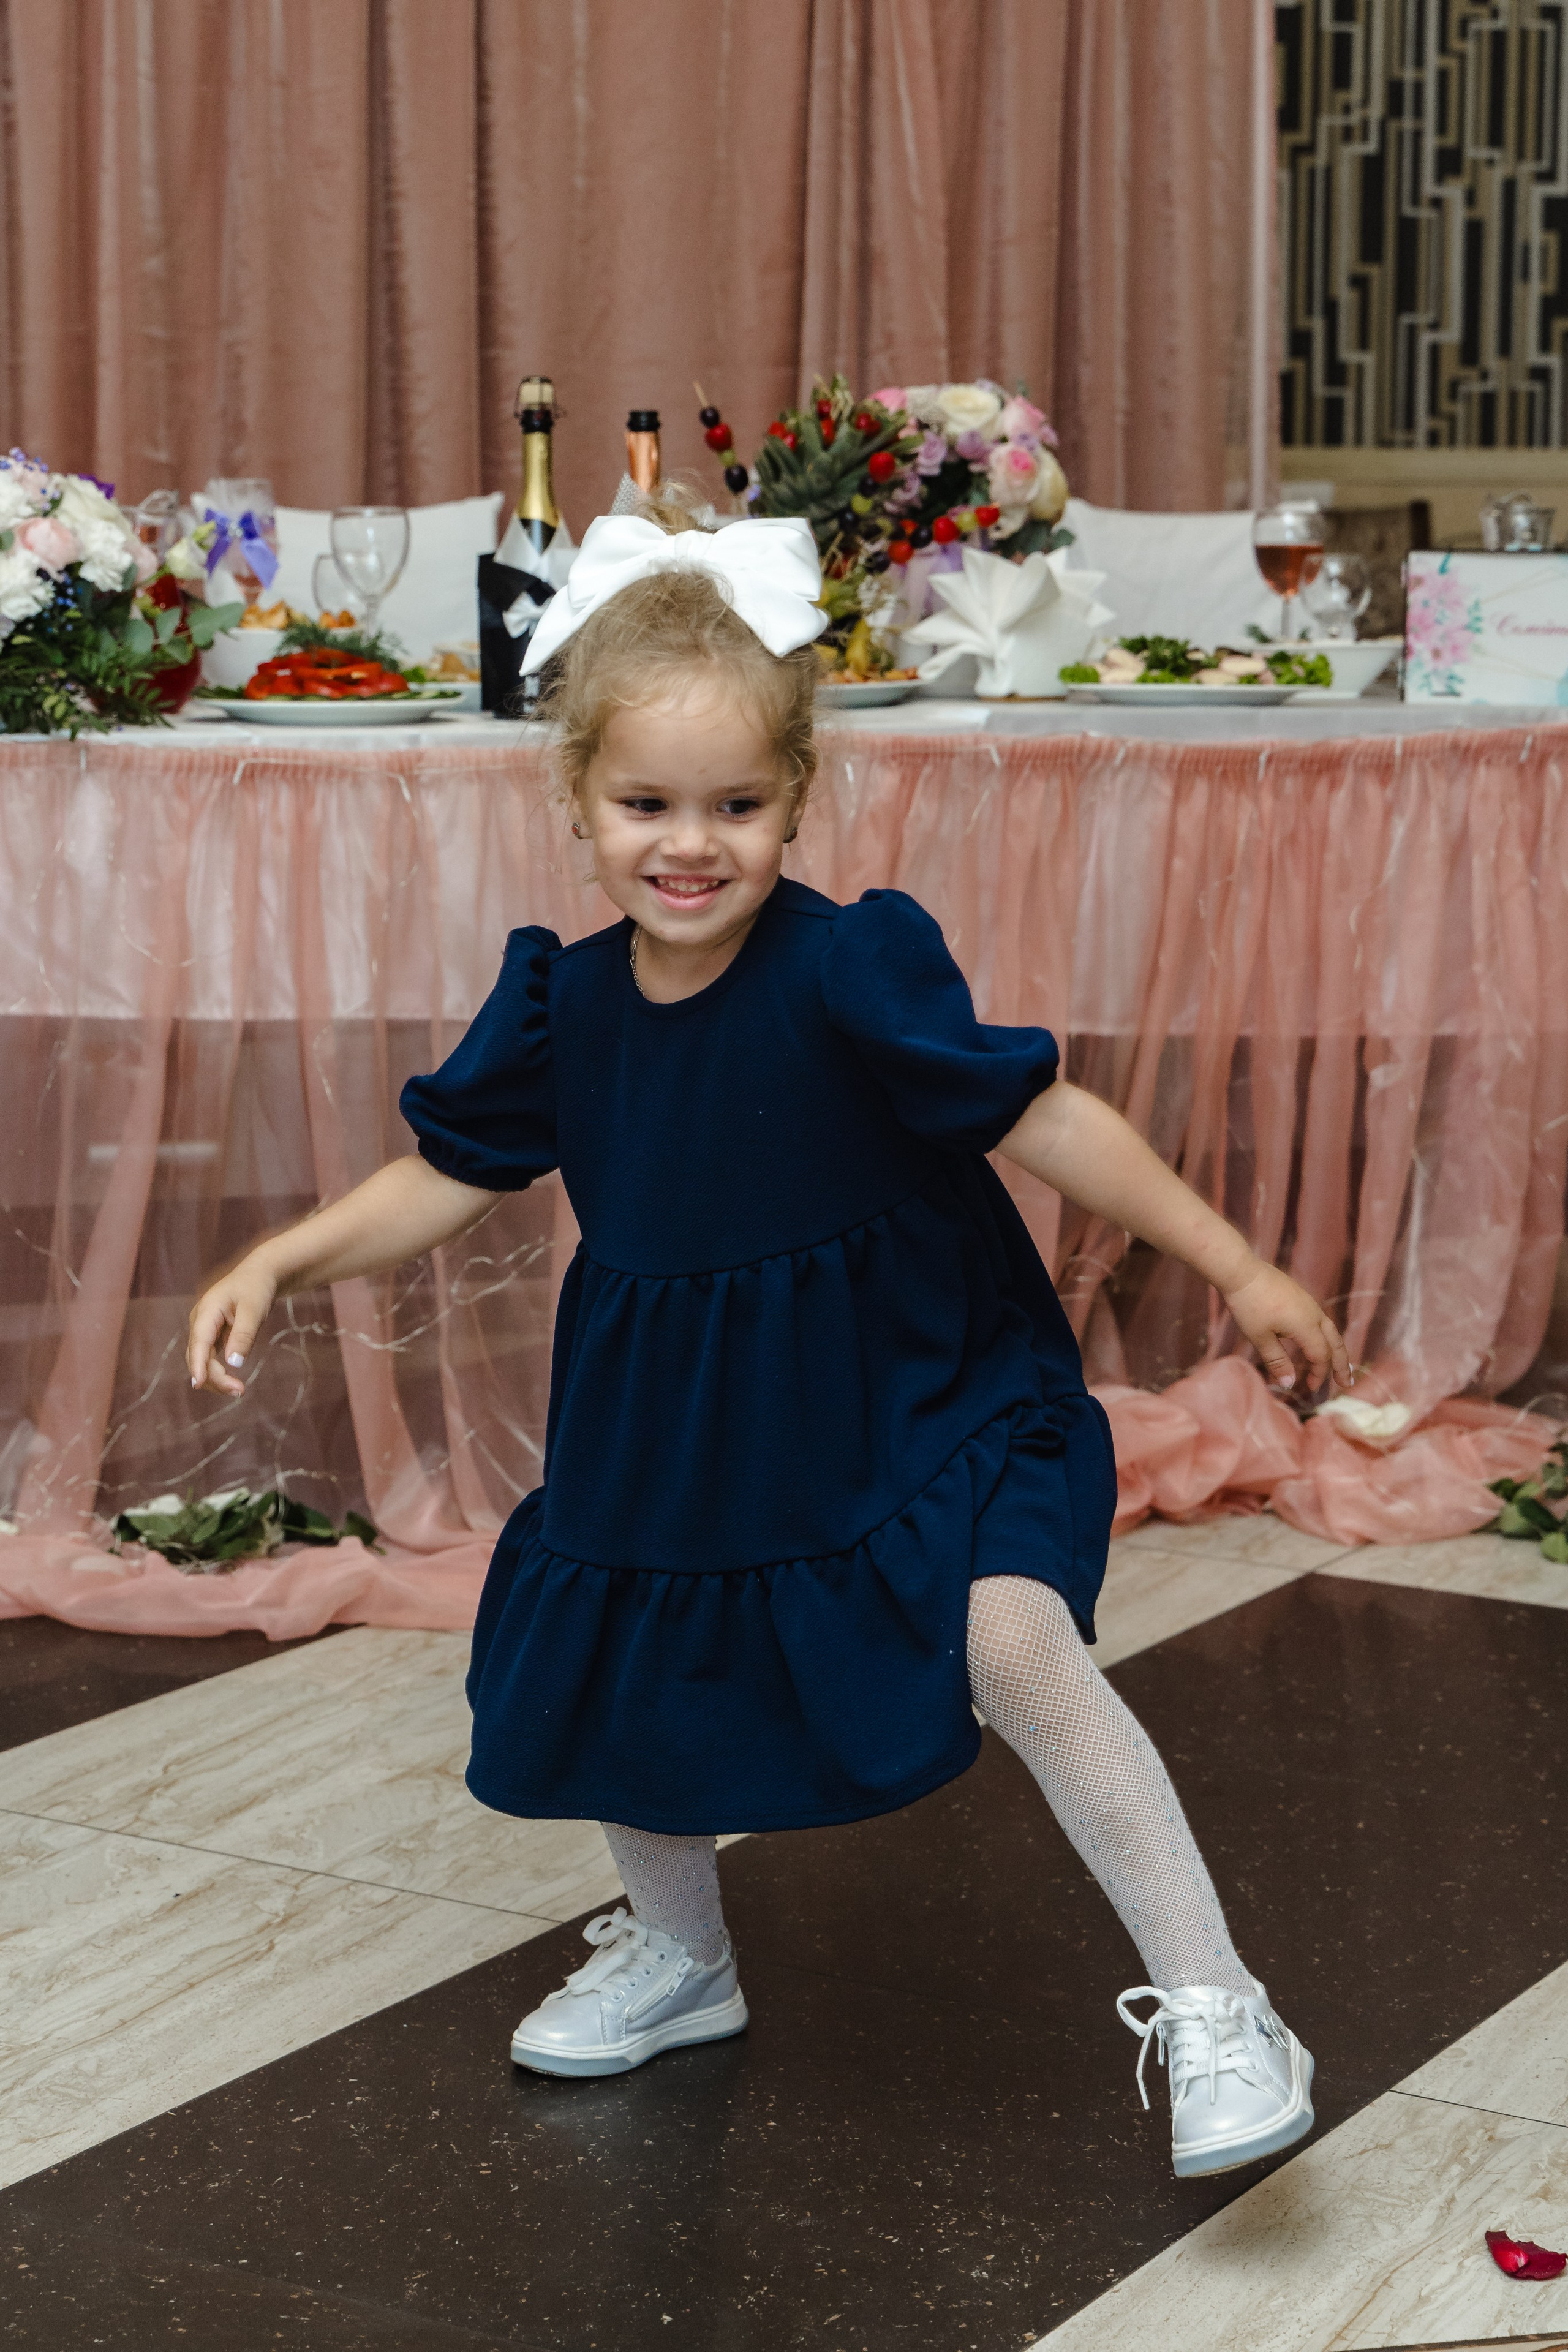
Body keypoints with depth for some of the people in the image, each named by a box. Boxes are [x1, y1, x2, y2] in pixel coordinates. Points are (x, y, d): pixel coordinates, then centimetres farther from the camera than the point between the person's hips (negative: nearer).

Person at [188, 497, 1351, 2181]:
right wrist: (279, 1266, -6)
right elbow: (450, 1177, 5)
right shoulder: (563, 1005, -8)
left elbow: (1048, 1122, -18)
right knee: (604, 1666, 15)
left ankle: (1210, 2008, -14)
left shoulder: (850, 973, -23)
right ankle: (678, 1955, 45)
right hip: (674, 1426, 6)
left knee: (1012, 1643, -25)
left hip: (914, 1402, -6)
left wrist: (1234, 1268, -16)